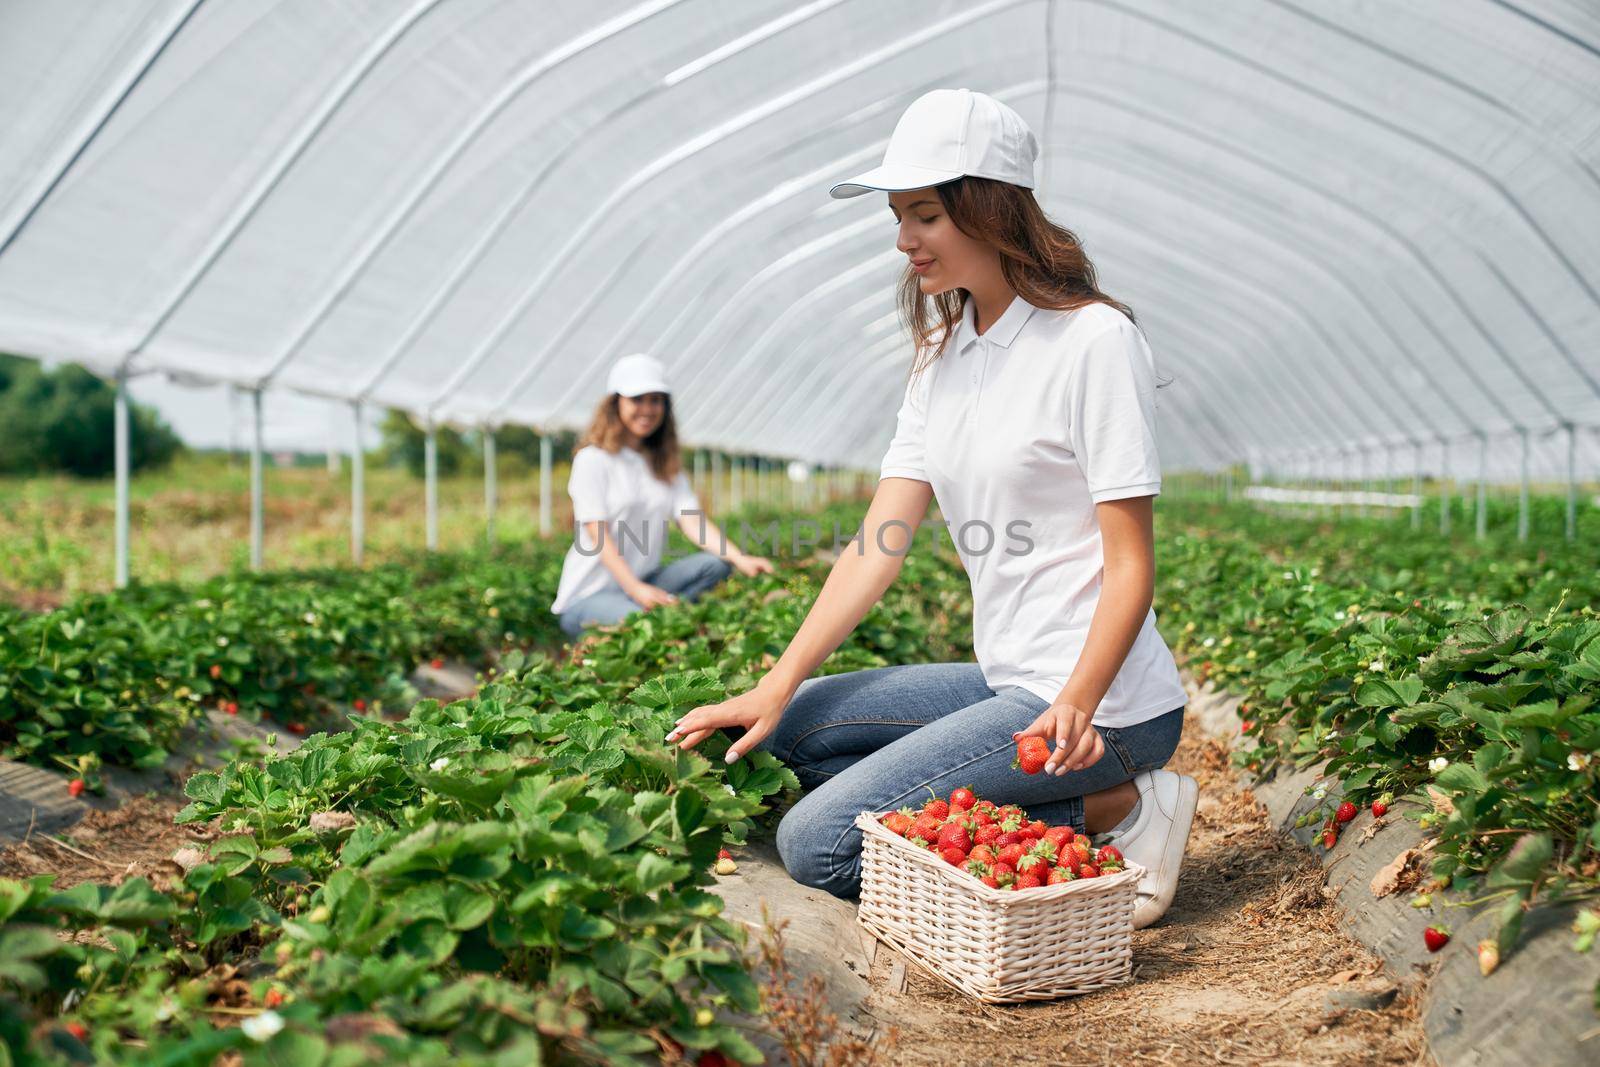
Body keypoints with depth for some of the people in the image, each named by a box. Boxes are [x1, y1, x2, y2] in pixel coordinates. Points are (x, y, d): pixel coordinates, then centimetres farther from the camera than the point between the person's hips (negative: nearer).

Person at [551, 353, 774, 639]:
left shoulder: (666, 465, 12)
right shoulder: (593, 460, -6)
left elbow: (692, 521, -3)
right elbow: (598, 536, -15)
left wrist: (739, 559, -22)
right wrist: (635, 589, -31)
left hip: (645, 583, 7)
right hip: (589, 595, -6)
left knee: (715, 564, -18)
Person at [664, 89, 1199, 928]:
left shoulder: (1094, 341, -12)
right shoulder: (944, 354, 11)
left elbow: (1130, 566, -14)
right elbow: (880, 542, 4)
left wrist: (1077, 703, -30)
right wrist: (777, 685, -5)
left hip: (1100, 701, -8)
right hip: (1008, 681, 8)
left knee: (817, 842, -15)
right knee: (787, 732, 6)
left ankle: (1115, 811, -4)